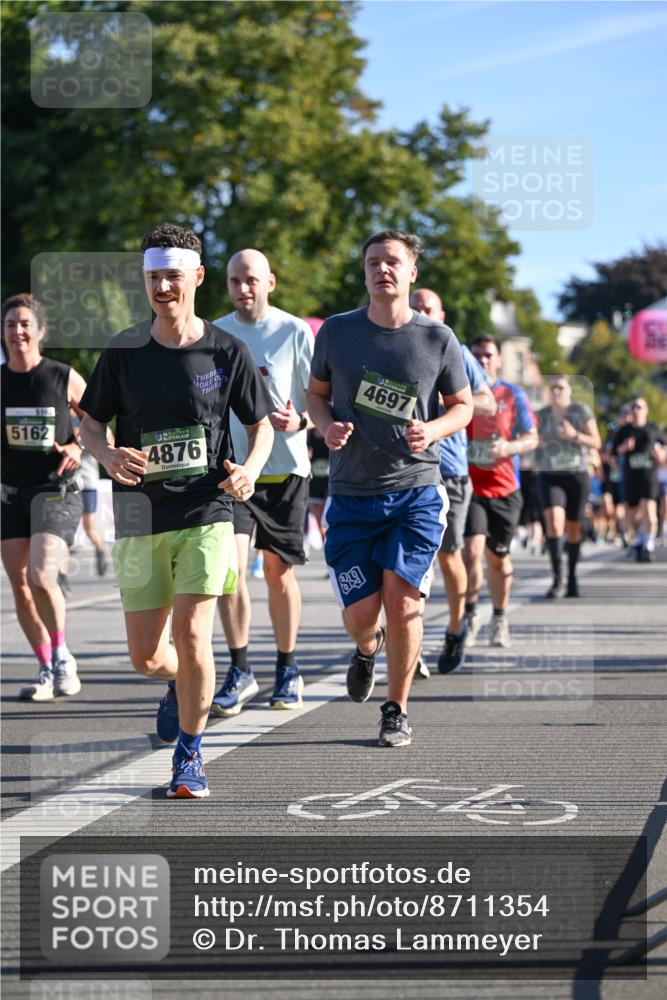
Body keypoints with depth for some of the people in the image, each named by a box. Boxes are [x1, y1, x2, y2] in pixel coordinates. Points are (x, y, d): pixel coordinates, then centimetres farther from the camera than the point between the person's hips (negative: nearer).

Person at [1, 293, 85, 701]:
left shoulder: (64, 378, -4)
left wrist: (79, 447, -10)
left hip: (56, 492, -4)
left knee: (41, 576, -20)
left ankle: (62, 656, 1)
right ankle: (47, 670, 16)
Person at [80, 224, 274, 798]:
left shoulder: (227, 352, -2)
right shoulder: (123, 352, 1)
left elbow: (261, 425, 9)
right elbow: (90, 425, 10)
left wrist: (250, 469, -12)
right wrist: (109, 456, -13)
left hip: (207, 513, -2)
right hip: (141, 517, 2)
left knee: (192, 635, -16)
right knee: (145, 655, 5)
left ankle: (190, 755, 4)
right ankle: (180, 684, 44)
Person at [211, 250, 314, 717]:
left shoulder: (295, 333, -3)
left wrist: (299, 421, -21)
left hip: (284, 467, -2)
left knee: (279, 571, 5)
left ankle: (288, 670, 20)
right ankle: (239, 671, -3)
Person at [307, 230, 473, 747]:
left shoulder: (438, 339, -1)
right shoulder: (337, 332, 1)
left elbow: (463, 405, 10)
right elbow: (316, 393, 15)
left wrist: (433, 430, -11)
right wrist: (327, 425, -7)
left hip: (417, 491, -1)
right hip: (352, 494, 1)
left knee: (402, 601, -9)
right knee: (360, 614, -1)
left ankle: (397, 711, 10)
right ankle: (367, 649, 37)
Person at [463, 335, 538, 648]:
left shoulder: (513, 395, 4)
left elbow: (532, 438, 4)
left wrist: (509, 448, -16)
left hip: (504, 489, 1)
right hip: (467, 485, -1)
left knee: (498, 557, 9)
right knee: (472, 549, -18)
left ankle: (500, 619, 27)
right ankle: (470, 614, -2)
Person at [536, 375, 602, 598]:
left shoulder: (581, 411, -1)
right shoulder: (541, 415, 6)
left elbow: (596, 442, -1)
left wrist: (575, 435, -17)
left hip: (577, 476, 0)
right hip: (549, 476, 0)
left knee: (573, 528, 7)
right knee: (554, 521, -21)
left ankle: (572, 577, 25)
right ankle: (557, 578, -23)